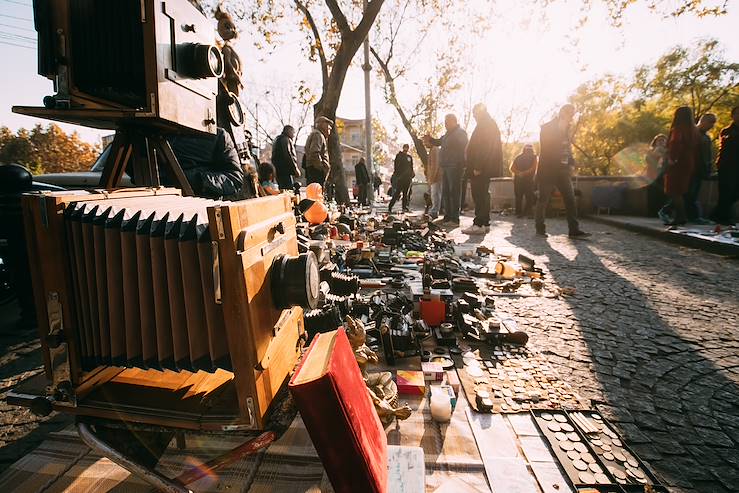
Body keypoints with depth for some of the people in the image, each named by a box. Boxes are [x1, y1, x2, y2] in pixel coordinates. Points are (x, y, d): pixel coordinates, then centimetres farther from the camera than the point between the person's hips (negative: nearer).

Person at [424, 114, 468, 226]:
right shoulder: (448, 134, 23)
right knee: (445, 192, 8)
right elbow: (439, 142, 33)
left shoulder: (460, 133, -4)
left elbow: (462, 148, -13)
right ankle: (447, 217, 14)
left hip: (454, 166, -9)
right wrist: (430, 140, 15)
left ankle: (455, 219, -10)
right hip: (446, 166, 9)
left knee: (454, 191, -10)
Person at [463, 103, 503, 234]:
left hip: (481, 168, -10)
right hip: (487, 167, 10)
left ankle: (479, 224, -11)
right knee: (483, 194, 12)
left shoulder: (484, 125, -9)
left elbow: (481, 147, -20)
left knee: (479, 195, -11)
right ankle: (485, 223, 16)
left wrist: (477, 167, -23)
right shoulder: (492, 124, 23)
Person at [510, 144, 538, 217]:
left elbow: (533, 168, -1)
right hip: (518, 180, 0)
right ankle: (518, 213, 0)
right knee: (518, 196, -4)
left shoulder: (533, 157, 10)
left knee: (529, 196, -9)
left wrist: (524, 173, -14)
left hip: (529, 180, 0)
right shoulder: (518, 157, 12)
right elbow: (512, 168, 5)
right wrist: (518, 173, -12)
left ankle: (528, 212, -2)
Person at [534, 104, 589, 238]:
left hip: (563, 170, 6)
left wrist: (571, 162, 4)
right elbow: (546, 149, -10)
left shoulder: (567, 129, 18)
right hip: (547, 170, -6)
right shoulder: (546, 128, -1)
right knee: (543, 200, 0)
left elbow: (567, 148, 18)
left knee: (570, 198, -4)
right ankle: (540, 228, 11)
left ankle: (574, 230, -6)